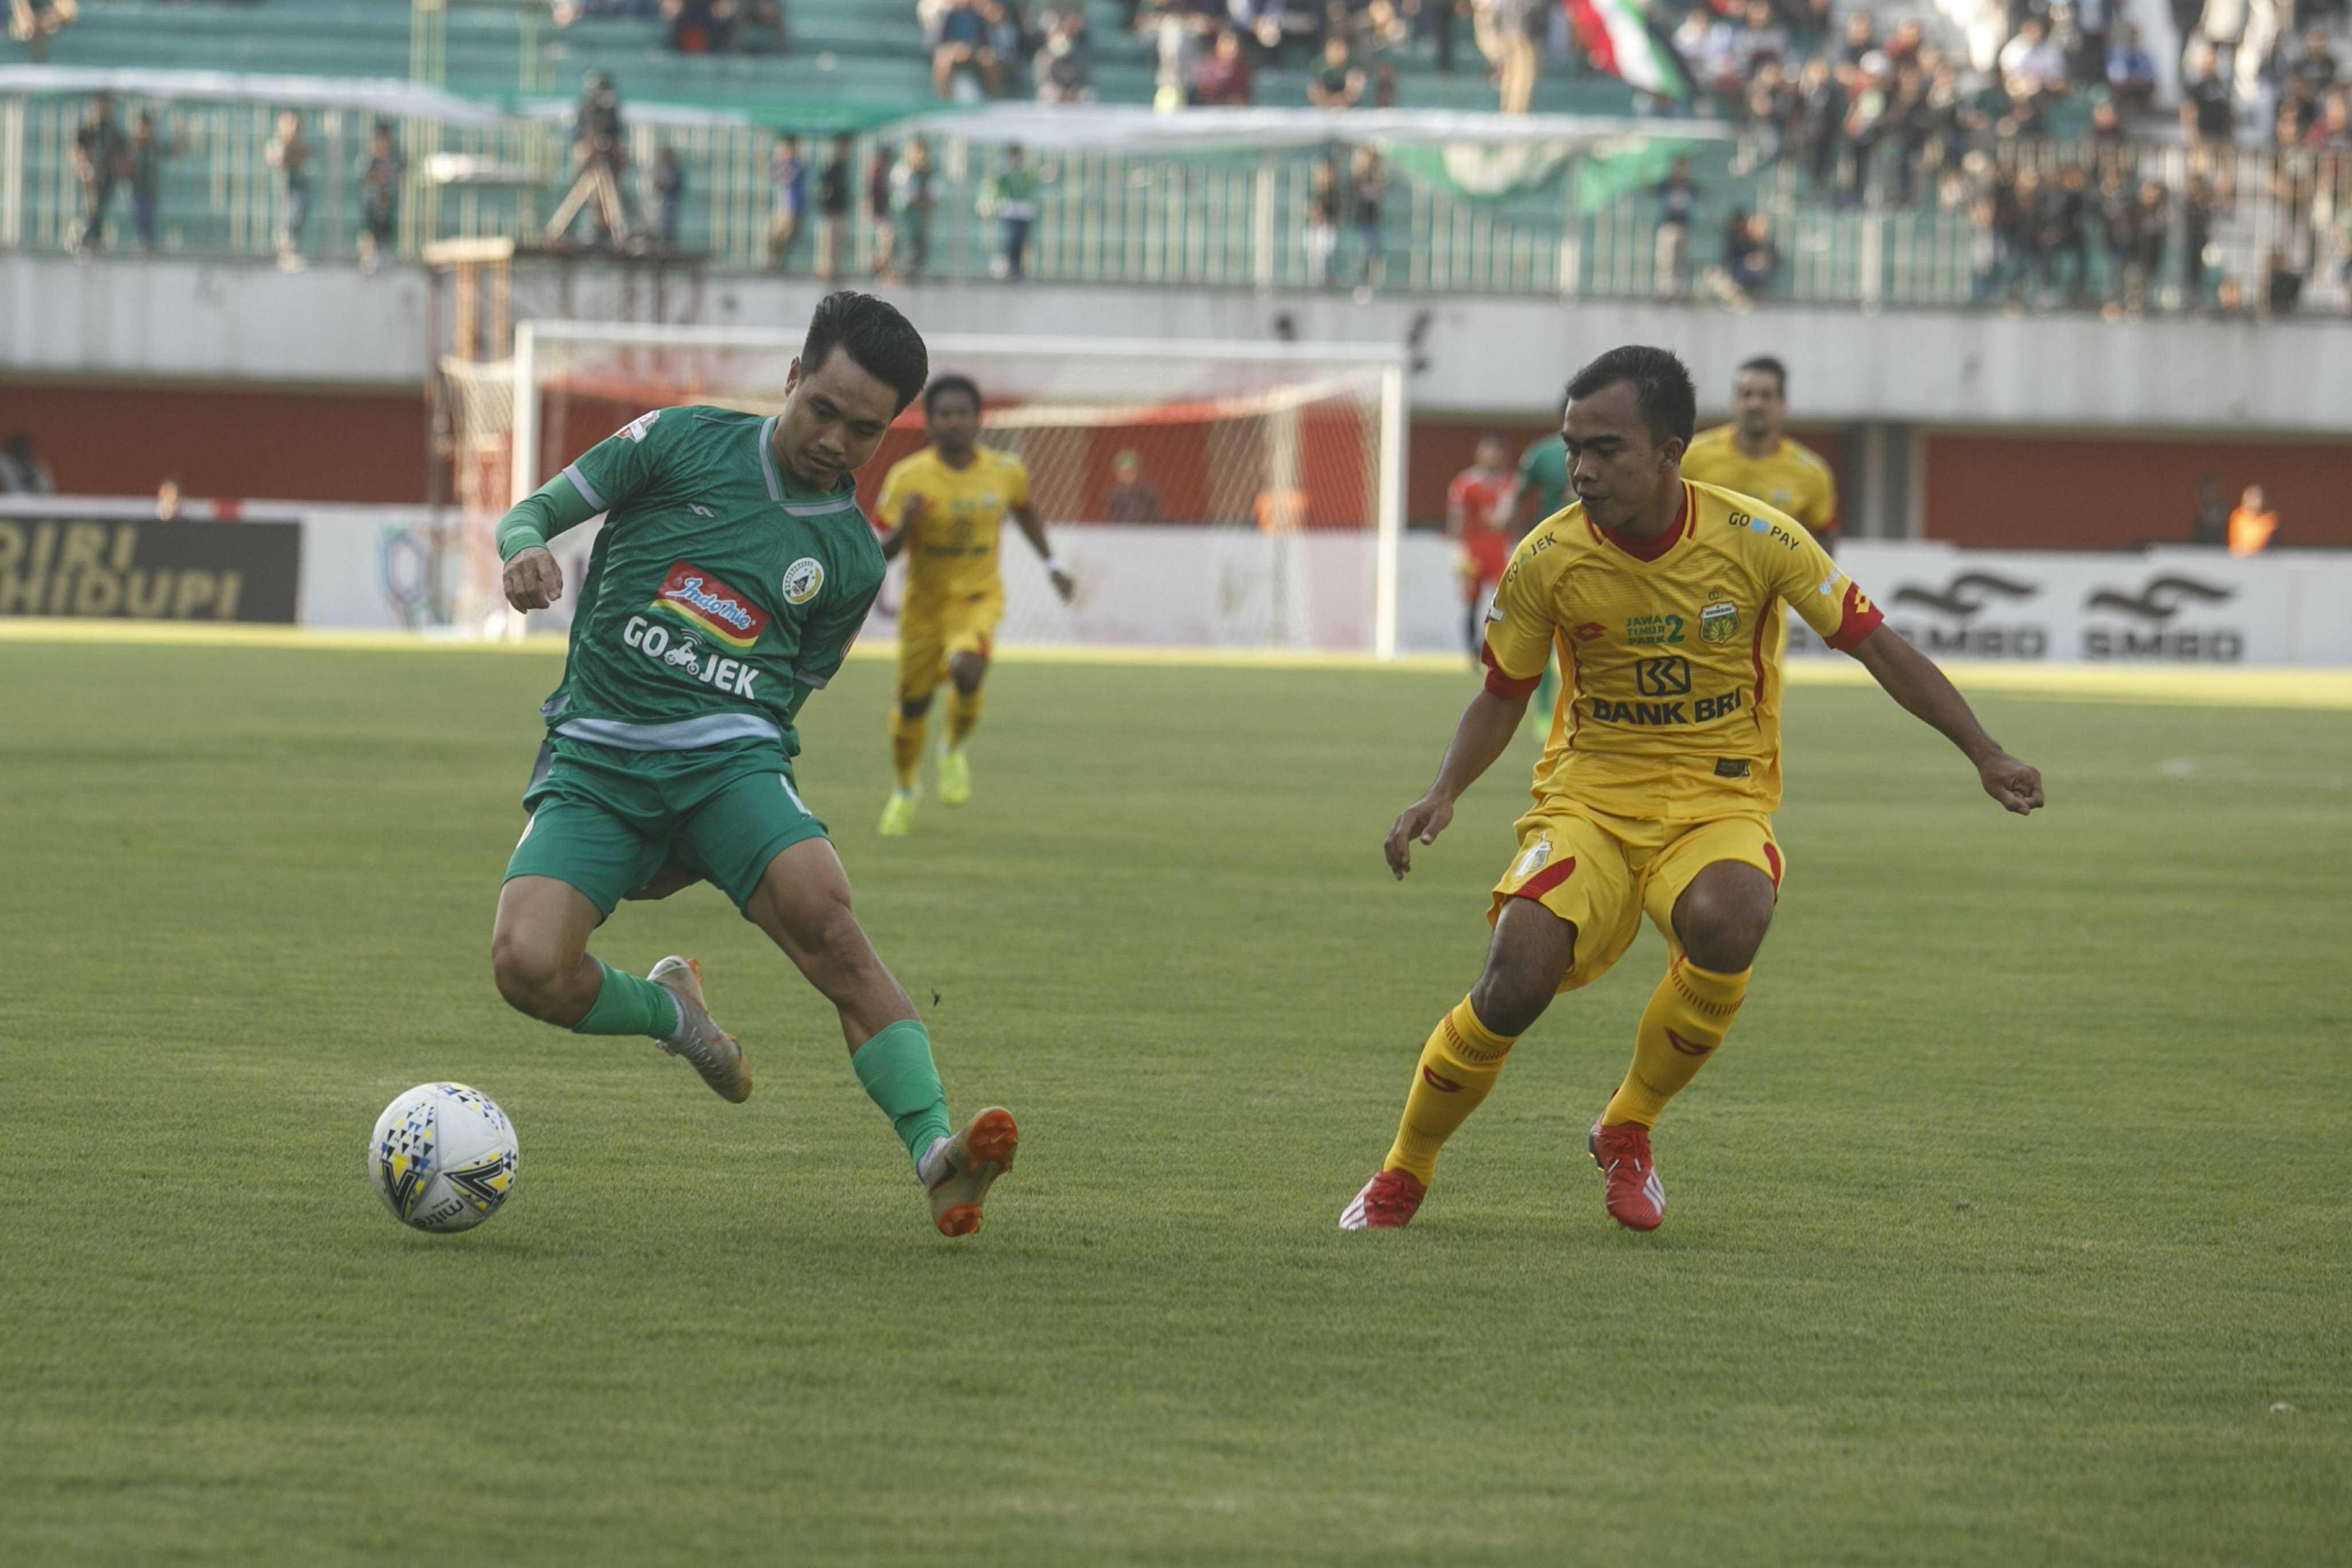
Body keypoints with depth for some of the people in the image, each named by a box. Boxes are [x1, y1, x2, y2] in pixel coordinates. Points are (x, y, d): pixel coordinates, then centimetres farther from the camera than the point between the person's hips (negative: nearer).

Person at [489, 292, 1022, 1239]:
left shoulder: (853, 558, 12)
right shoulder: (685, 441, 6)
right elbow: (535, 511, 11)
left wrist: (692, 846, 10)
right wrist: (526, 548, -15)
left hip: (726, 760, 1)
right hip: (593, 757, 0)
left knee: (822, 912, -31)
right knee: (530, 967, -25)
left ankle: (935, 1155, -36)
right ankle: (665, 1011, 10)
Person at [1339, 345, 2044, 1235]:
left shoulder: (1756, 541, -10)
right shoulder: (1547, 561, -8)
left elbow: (1874, 645, -1)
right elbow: (1502, 698, 7)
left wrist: (1984, 755, -4)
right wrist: (1445, 792, -10)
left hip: (1720, 799, 0)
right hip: (1589, 795, 0)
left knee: (1723, 921, -36)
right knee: (1517, 979, -25)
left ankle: (1627, 1130, -9)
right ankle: (1403, 1176, 1)